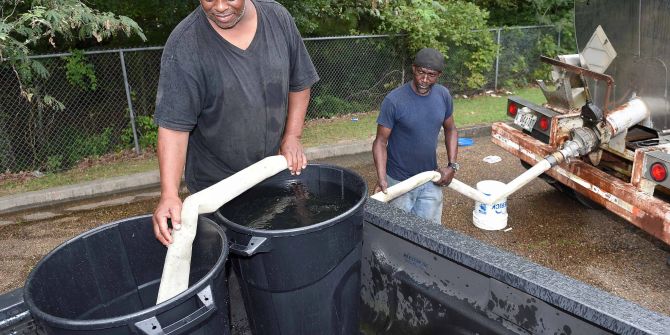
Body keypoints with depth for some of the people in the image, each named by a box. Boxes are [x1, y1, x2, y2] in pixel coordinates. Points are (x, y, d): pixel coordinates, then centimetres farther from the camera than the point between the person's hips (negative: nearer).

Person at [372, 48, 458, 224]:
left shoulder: (443, 96, -5)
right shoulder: (394, 100, -19)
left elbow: (450, 130, 9)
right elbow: (380, 142, -15)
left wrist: (452, 165, -2)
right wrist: (381, 179, -26)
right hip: (399, 182, -3)